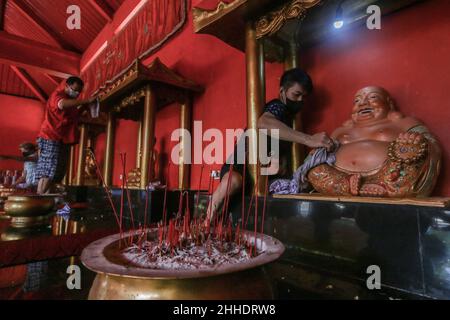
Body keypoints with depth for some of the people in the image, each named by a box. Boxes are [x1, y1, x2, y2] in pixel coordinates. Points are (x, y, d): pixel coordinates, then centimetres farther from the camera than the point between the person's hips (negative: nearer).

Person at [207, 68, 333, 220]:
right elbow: (263, 123, -43)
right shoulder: (277, 107, -16)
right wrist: (308, 139, -48)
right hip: (240, 166, -8)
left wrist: (284, 163, -9)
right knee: (233, 180, -41)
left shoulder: (289, 114, 12)